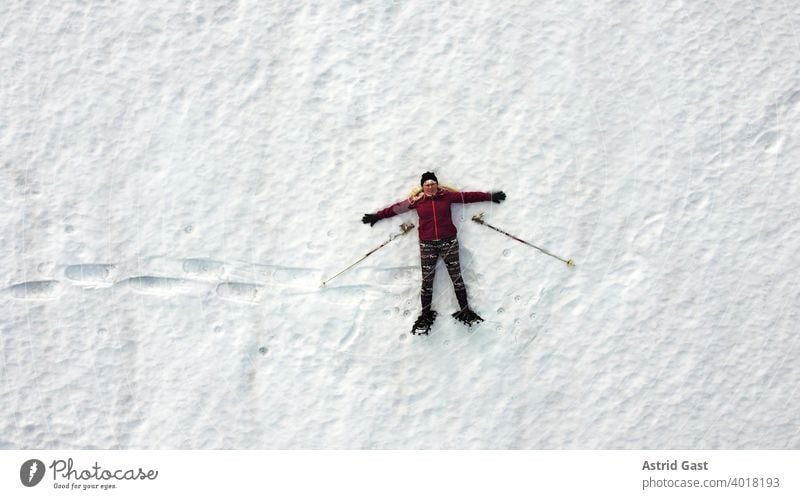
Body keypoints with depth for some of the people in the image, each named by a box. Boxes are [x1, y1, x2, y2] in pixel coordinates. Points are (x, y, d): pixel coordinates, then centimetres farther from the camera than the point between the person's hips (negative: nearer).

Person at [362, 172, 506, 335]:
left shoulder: (447, 196, 0)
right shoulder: (416, 200, 1)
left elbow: (469, 196, 6)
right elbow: (396, 208, 9)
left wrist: (490, 196, 10)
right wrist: (377, 216, 15)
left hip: (449, 242, 0)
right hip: (427, 245, 0)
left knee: (457, 277, 4)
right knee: (427, 281, 3)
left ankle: (465, 311, 13)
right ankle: (426, 315, 12)